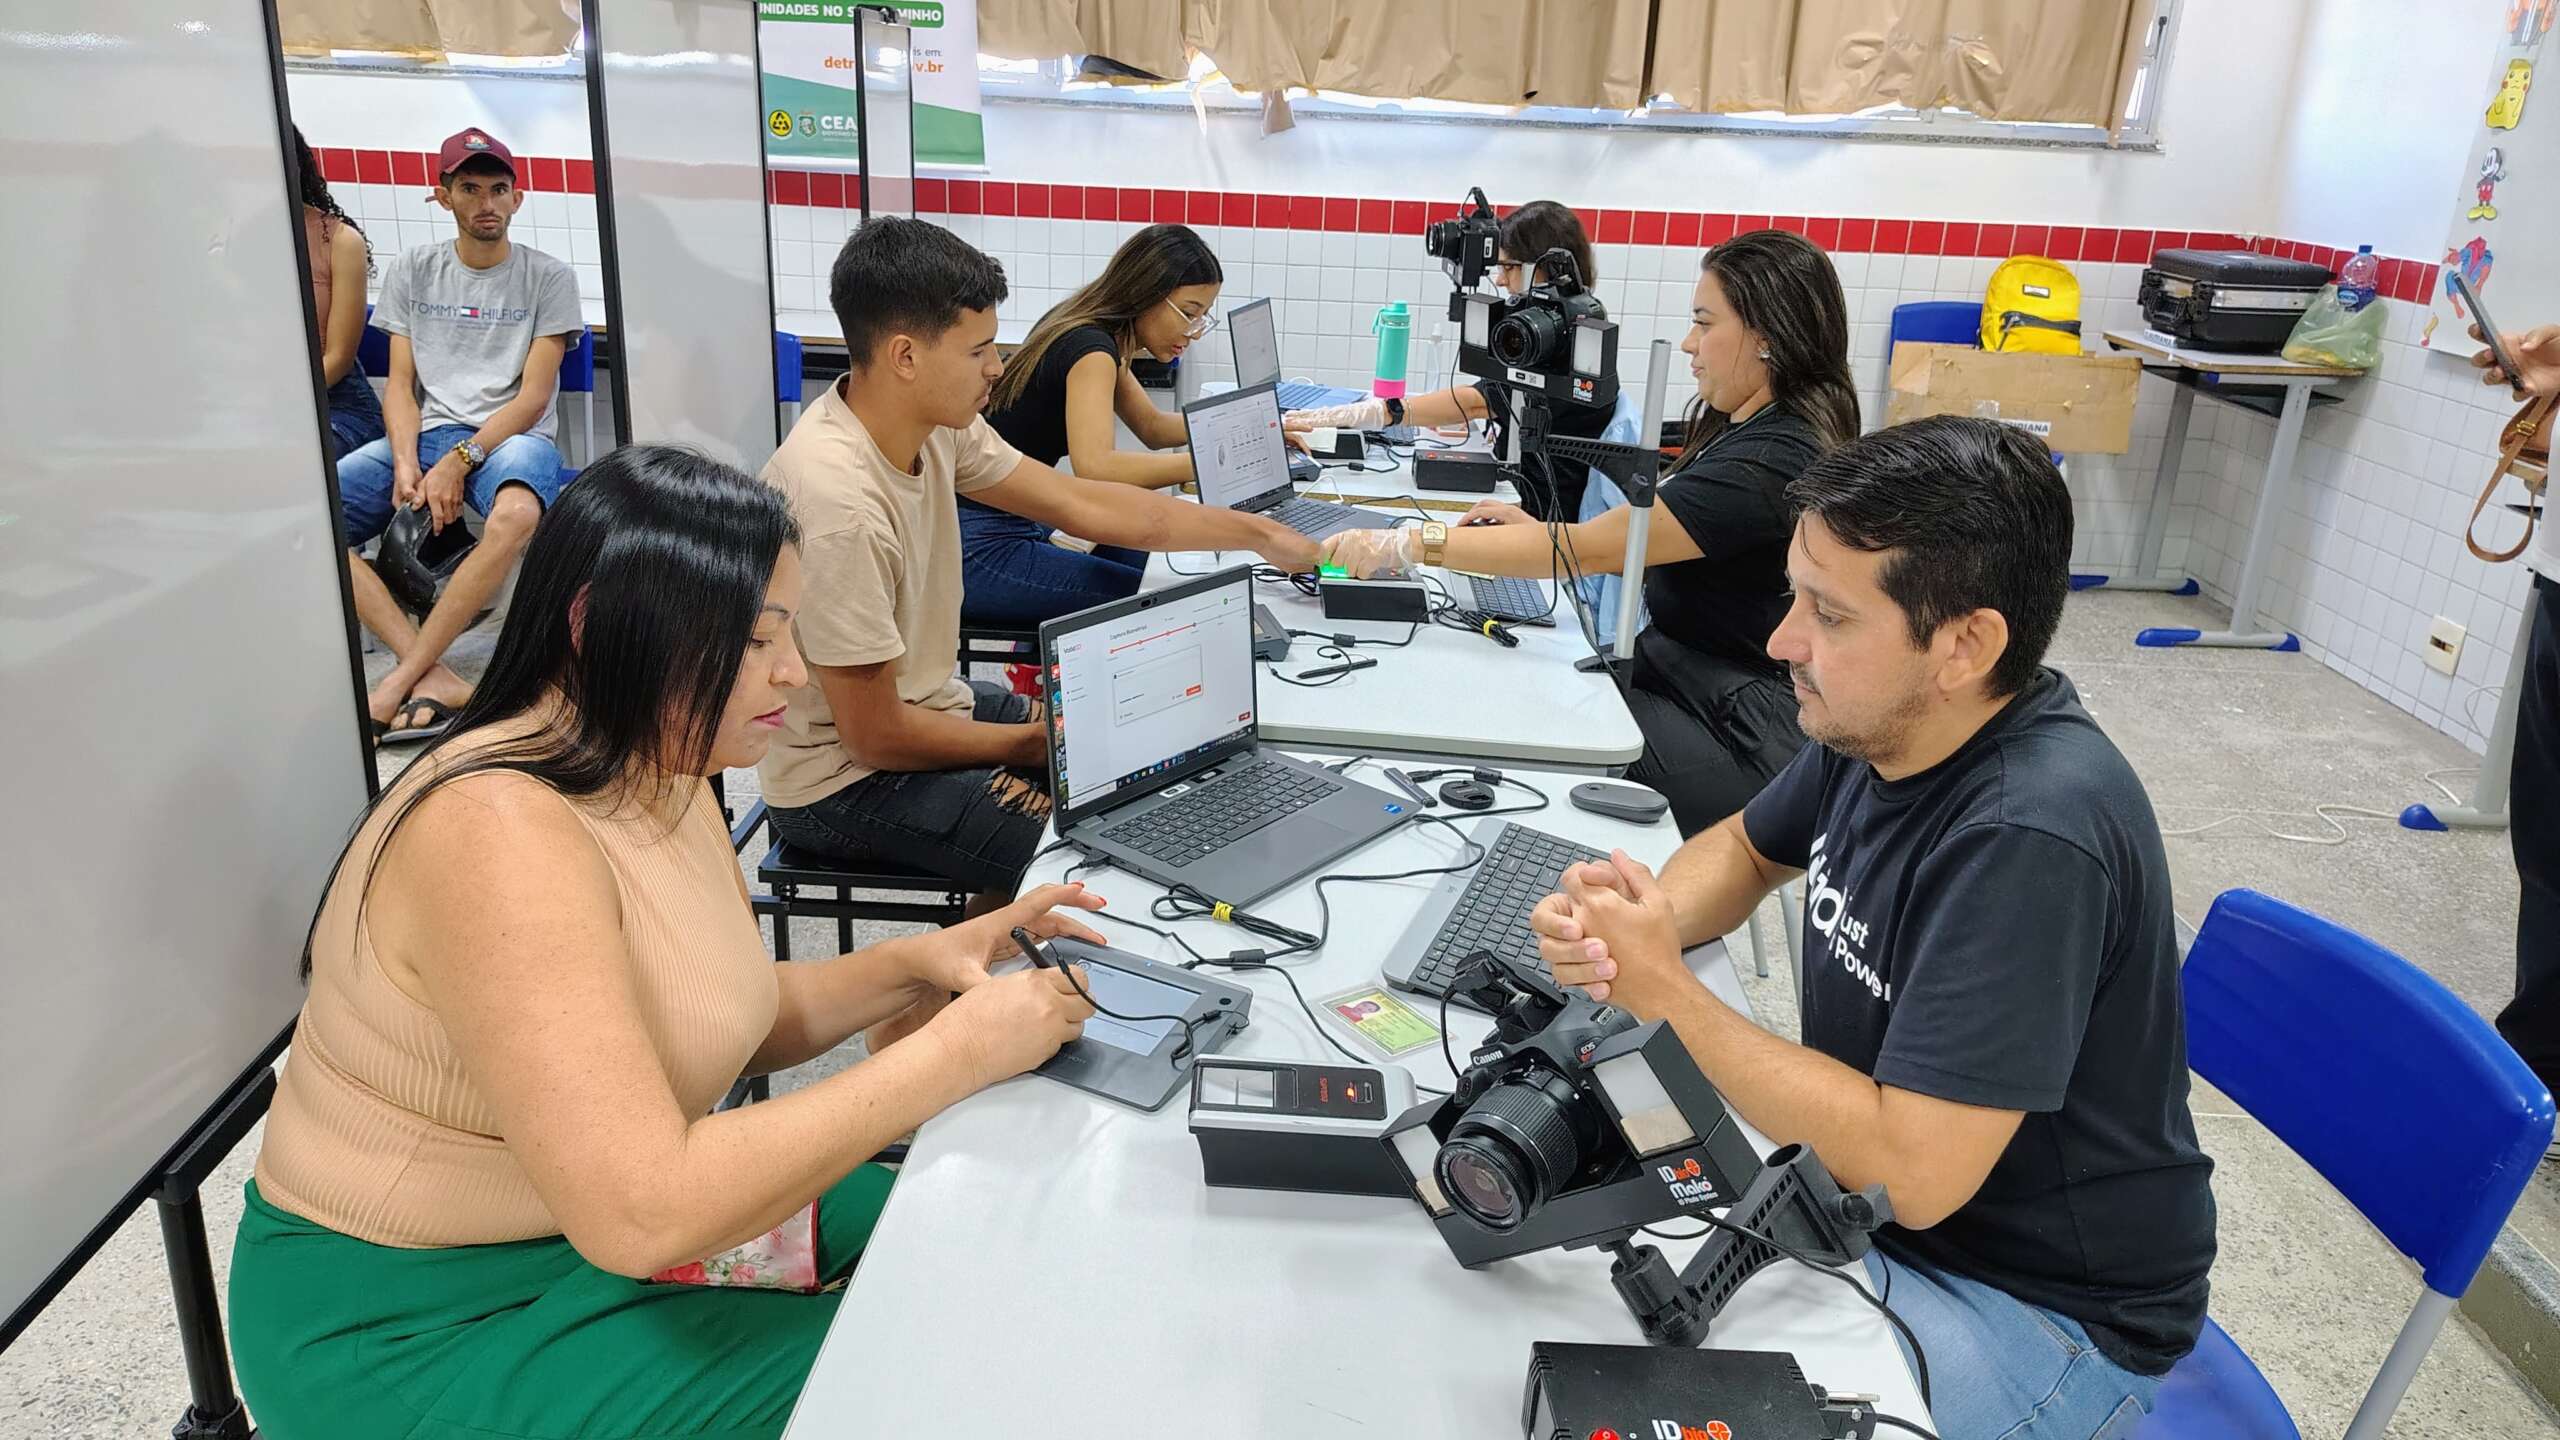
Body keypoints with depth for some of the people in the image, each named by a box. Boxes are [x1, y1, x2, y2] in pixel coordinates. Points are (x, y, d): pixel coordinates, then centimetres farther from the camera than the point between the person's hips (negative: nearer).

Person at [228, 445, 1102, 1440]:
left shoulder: (664, 774, 0)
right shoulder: (503, 834, -30)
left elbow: (727, 1020, 10)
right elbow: (641, 1215, -36)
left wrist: (911, 965, -7)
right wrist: (957, 1050, -30)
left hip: (603, 1218, 9)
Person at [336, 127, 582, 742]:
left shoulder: (548, 277, 5)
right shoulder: (411, 271, 15)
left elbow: (533, 397, -3)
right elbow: (400, 384, 9)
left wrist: (459, 461, -16)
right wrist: (406, 464, -11)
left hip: (510, 435, -3)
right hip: (423, 434, 4)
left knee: (517, 513, -41)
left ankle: (398, 684, -33)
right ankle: (434, 677, -32)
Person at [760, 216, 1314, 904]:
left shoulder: (933, 422, -6)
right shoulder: (837, 502, -31)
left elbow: (1080, 503, 5)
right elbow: (877, 737, -24)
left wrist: (1260, 534, 7)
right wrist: (1036, 744, -10)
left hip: (923, 706, 9)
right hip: (844, 781, -9)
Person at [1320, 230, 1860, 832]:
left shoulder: (1772, 461, -22)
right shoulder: (1744, 430, 10)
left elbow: (1592, 550, -26)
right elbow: (1637, 542, 16)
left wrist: (1407, 546, -25)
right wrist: (1538, 529, 2)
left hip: (1737, 735, -9)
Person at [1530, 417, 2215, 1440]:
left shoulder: (2028, 838, -32)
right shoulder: (1878, 722, -8)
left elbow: (1912, 1171, -32)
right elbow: (1746, 848, 11)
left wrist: (1668, 992, -24)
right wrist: (1632, 924, -11)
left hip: (2039, 1305, -7)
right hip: (1869, 1185, 7)